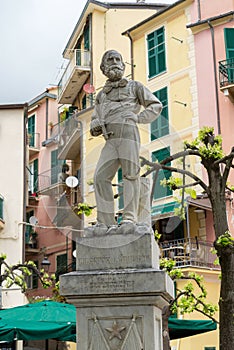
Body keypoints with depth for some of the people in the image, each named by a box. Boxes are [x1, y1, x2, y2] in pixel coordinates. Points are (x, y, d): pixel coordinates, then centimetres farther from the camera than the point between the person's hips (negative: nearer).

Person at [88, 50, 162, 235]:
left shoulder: (134, 86, 20)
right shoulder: (102, 95, 32)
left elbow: (156, 105, 14)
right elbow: (95, 120, 30)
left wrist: (137, 118, 1)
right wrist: (96, 126, 5)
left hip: (128, 131, -4)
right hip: (110, 139, 4)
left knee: (130, 176, -10)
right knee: (101, 177, -9)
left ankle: (129, 219, -11)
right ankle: (106, 222, -9)